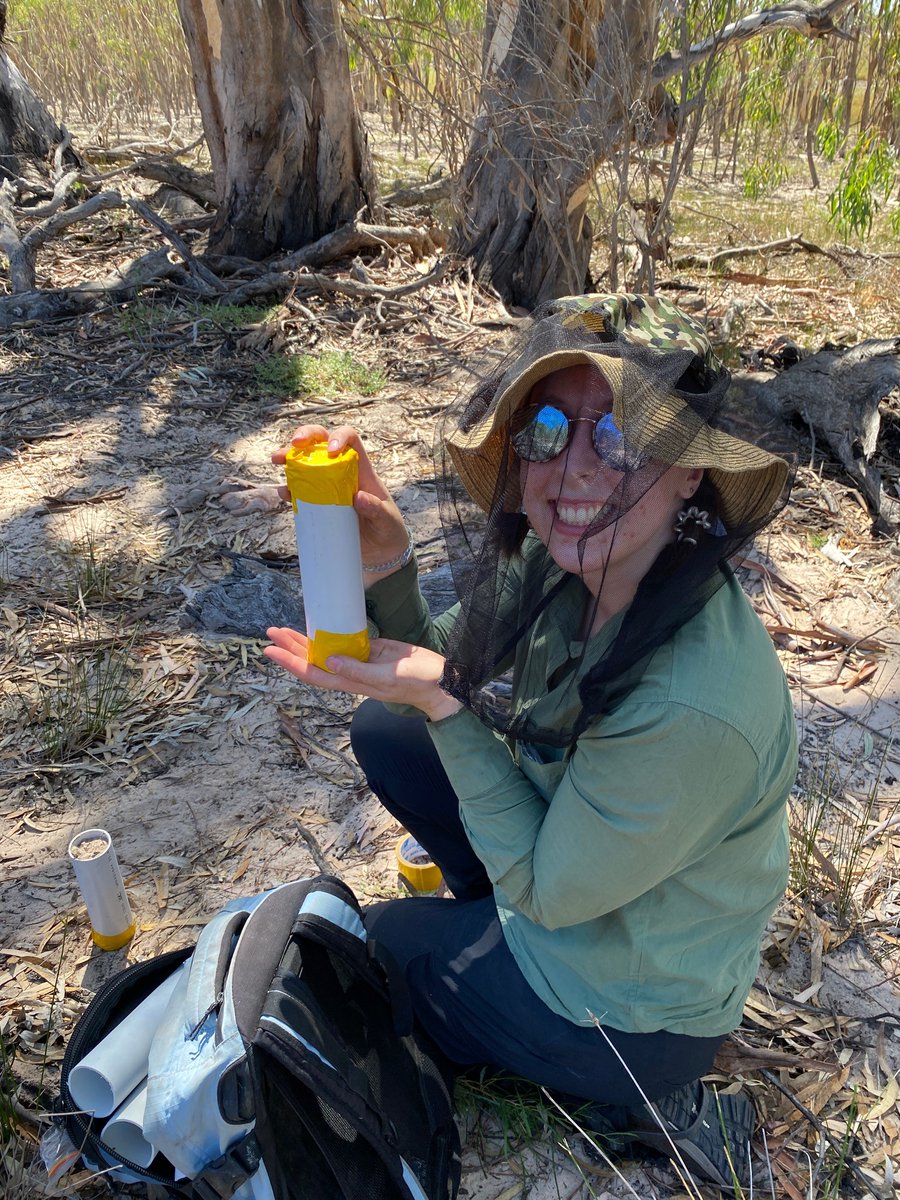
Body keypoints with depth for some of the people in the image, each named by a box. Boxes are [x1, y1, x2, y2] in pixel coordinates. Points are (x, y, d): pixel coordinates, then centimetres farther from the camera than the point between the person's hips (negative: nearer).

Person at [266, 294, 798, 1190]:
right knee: (383, 730, 6)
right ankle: (496, 919, 22)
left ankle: (643, 1106, 13)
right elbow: (437, 670, -3)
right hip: (561, 871, 7)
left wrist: (444, 705, -29)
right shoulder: (563, 564, -17)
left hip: (630, 1009, -6)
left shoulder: (694, 705, -38)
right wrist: (385, 565, -21)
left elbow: (546, 889, -23)